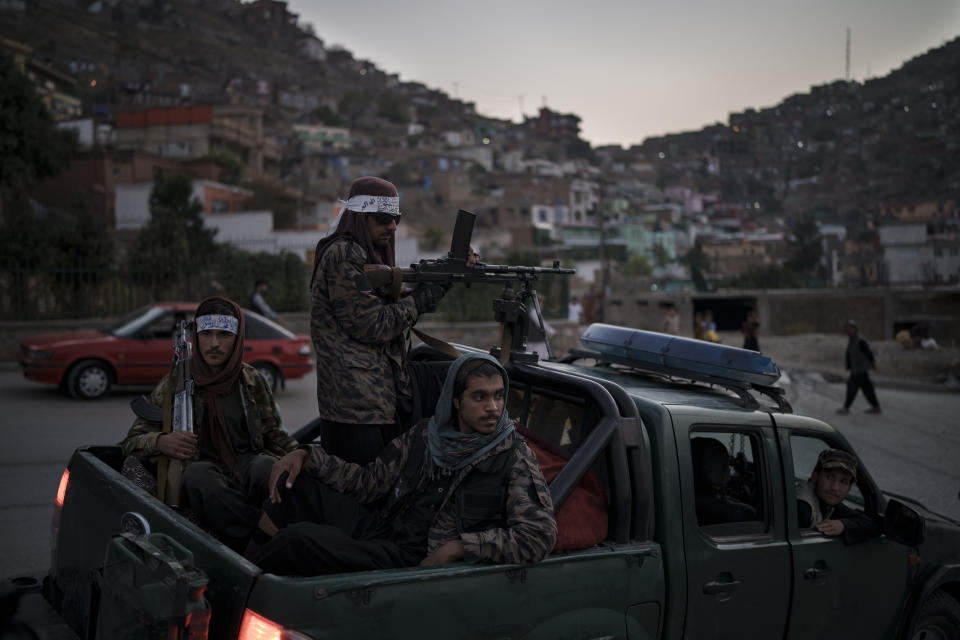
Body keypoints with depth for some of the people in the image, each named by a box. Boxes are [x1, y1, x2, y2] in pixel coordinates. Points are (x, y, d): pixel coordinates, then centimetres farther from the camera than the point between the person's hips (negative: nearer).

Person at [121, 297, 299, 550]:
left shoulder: (252, 380, 16)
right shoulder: (175, 384, 9)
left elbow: (274, 436, 22)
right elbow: (132, 441, 11)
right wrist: (160, 443, -14)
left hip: (249, 466, 1)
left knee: (268, 467, -35)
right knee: (197, 474, -38)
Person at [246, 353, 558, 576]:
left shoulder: (513, 456, -7)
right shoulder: (427, 434, 9)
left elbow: (540, 535, -15)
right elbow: (369, 482, 15)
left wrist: (459, 546, -19)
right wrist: (307, 455, 3)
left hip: (420, 561, -6)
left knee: (300, 538, -25)